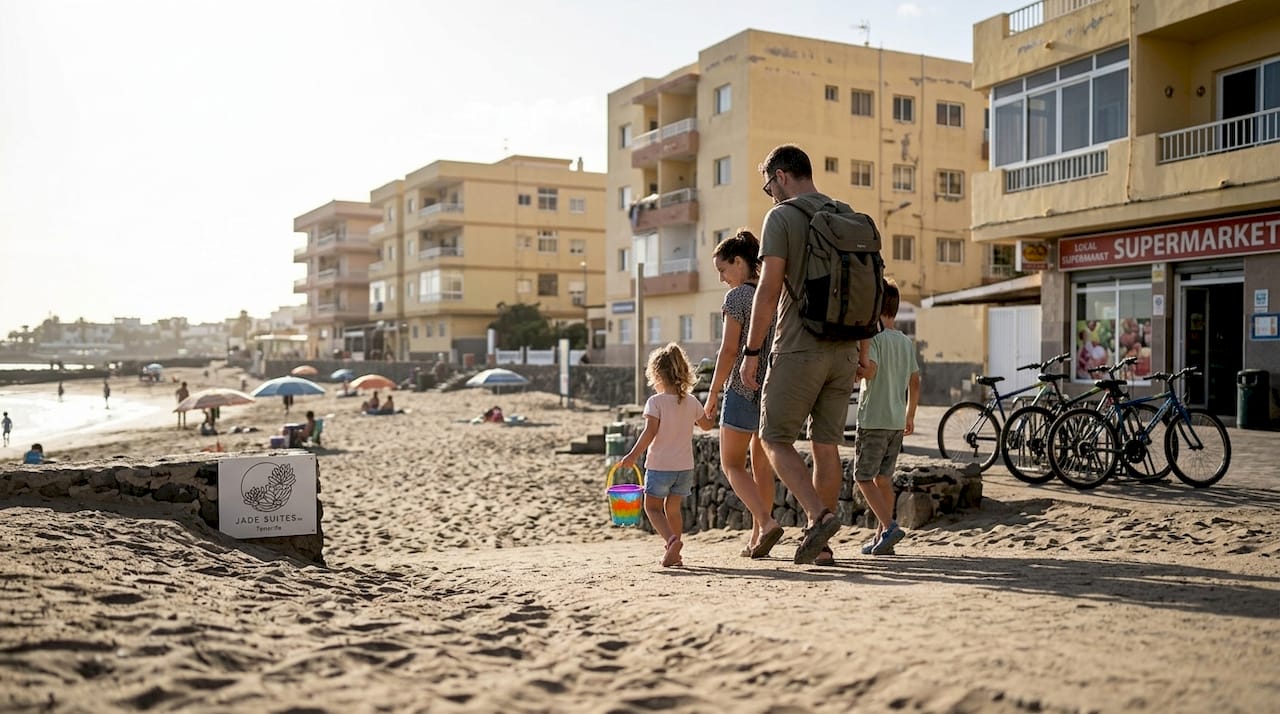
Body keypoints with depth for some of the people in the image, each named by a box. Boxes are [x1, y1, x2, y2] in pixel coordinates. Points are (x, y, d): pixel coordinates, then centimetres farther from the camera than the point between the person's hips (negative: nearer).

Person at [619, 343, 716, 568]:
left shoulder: (656, 402, -12)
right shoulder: (692, 402, 4)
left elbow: (650, 431, -22)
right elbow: (706, 425, 20)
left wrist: (633, 455, -19)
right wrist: (712, 415, 41)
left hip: (660, 466, -5)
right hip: (685, 467, 5)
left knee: (652, 507, 9)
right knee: (672, 508, 18)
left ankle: (672, 539, -14)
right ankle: (673, 553, 19)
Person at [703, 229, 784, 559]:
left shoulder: (737, 296, -9)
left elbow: (729, 349, -13)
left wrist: (713, 393, -7)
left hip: (744, 389, -7)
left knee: (732, 464, 3)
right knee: (762, 464, 14)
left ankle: (766, 522, -15)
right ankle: (757, 539, 16)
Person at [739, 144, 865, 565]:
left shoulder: (781, 217, -6)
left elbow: (769, 289, -13)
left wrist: (751, 351, -9)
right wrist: (863, 351, 21)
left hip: (799, 349, -6)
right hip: (843, 351, 7)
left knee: (775, 438, 3)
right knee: (827, 444, 10)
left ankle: (819, 515, -14)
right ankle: (819, 538, 14)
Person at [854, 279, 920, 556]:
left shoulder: (873, 337, -9)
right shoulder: (906, 342, 12)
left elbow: (870, 369, -27)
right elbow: (915, 382, 15)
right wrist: (910, 416, 22)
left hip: (873, 419, -7)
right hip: (898, 420, 7)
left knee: (863, 477, 0)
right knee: (883, 477, 13)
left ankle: (889, 526, -13)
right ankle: (882, 536, 14)